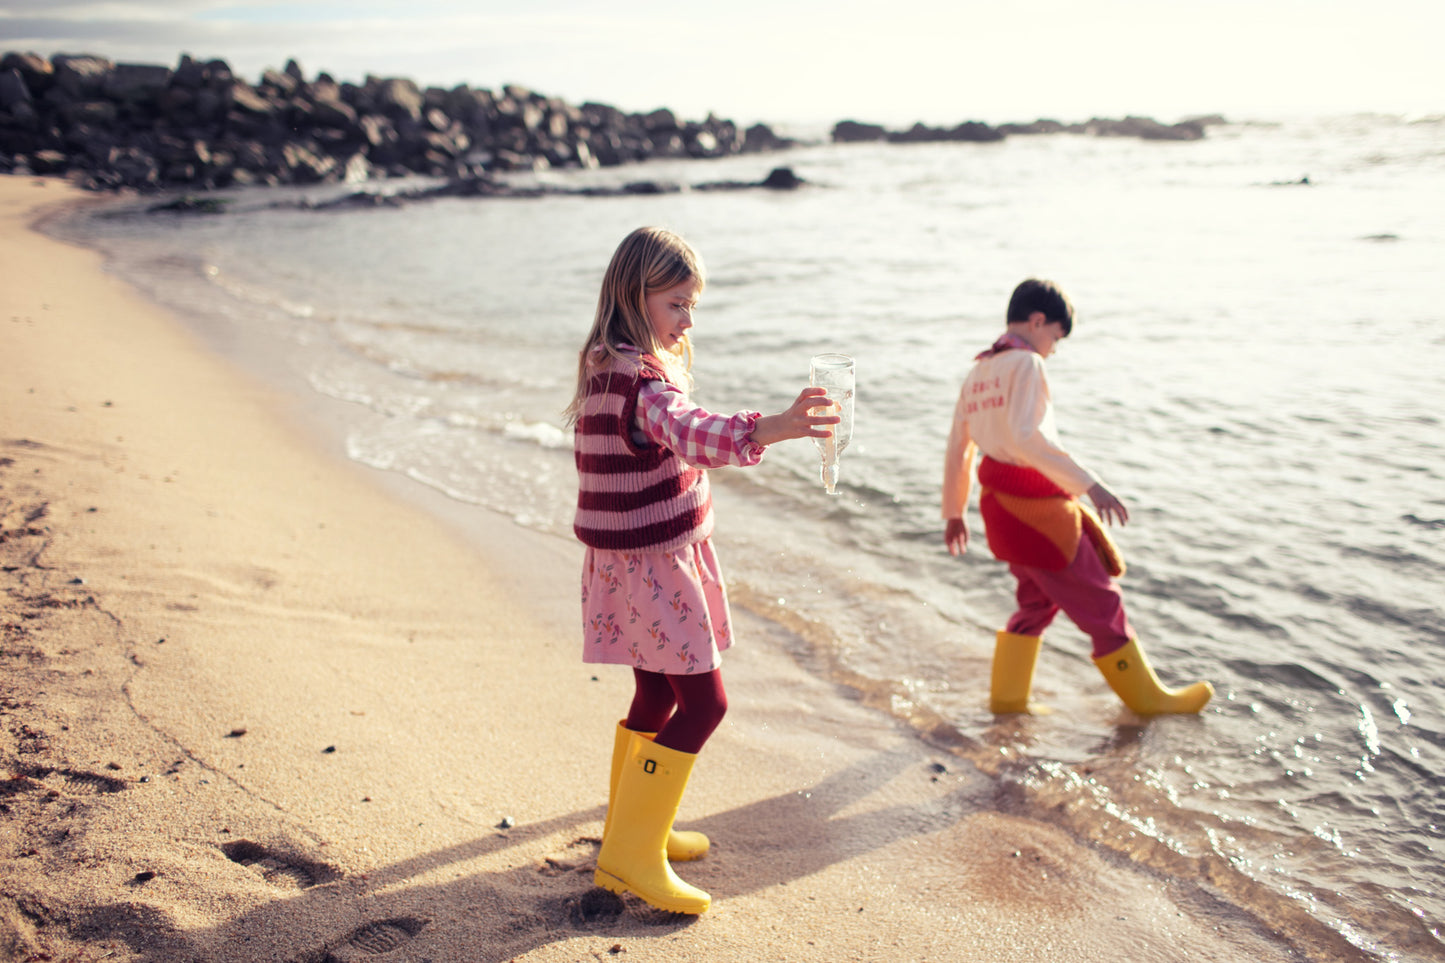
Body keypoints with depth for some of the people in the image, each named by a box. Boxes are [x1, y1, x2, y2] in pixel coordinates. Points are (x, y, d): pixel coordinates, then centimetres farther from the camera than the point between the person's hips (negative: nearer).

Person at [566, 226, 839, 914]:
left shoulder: (611, 364, 11)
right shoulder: (637, 375, -24)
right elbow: (687, 431, -45)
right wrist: (767, 430, -60)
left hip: (649, 556, 10)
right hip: (649, 563, -10)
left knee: (658, 693, 19)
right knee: (703, 701, -7)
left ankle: (632, 826, 35)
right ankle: (631, 856, 1)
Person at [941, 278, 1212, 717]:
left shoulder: (978, 370, 12)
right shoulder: (1025, 363, -14)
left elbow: (958, 446, 17)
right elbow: (1025, 437, -30)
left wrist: (954, 512, 26)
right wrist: (1090, 485, -31)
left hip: (1000, 505, 9)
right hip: (1037, 509, -9)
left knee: (1039, 601, 25)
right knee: (1100, 602, 7)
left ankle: (1006, 696, 27)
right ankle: (1146, 696, 21)